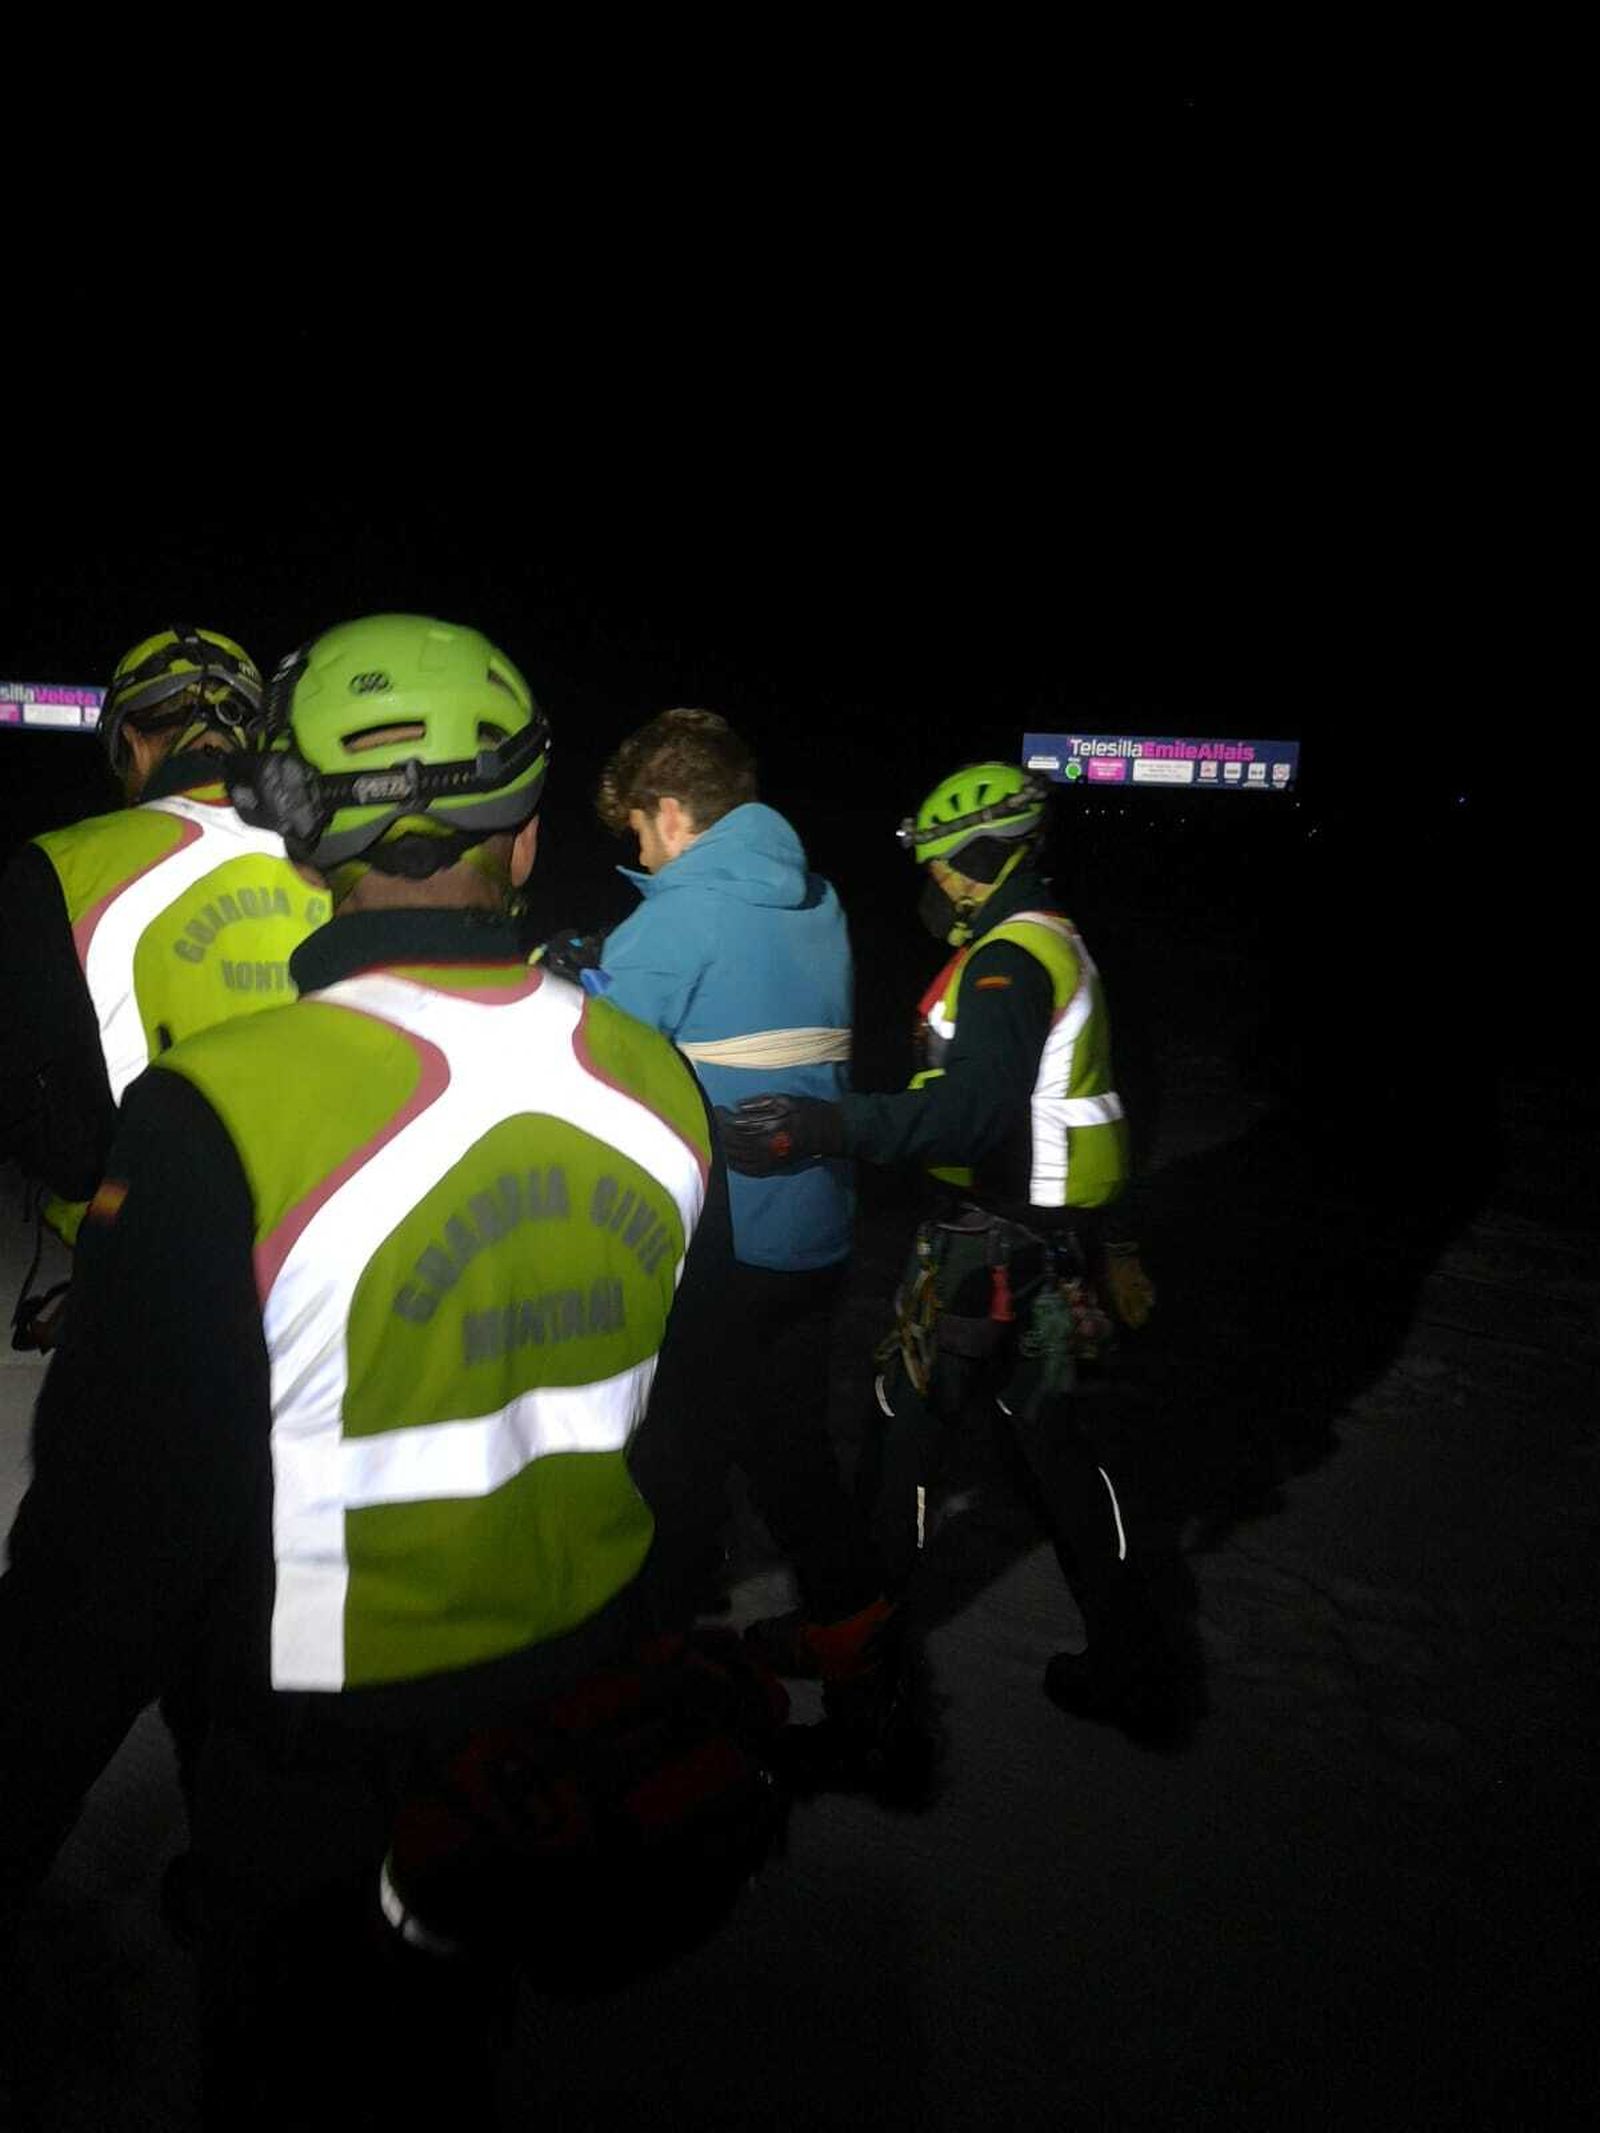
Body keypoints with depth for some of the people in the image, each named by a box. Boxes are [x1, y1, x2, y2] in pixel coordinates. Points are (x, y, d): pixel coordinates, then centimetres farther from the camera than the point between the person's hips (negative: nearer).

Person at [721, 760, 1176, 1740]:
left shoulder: (1010, 959, -19)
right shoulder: (1052, 941, 13)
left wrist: (827, 1127, -41)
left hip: (998, 1244, -10)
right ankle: (1129, 1662, 24)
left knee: (908, 1415, 6)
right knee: (1048, 1433, 17)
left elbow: (979, 1109, -34)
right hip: (1052, 1236, 10)